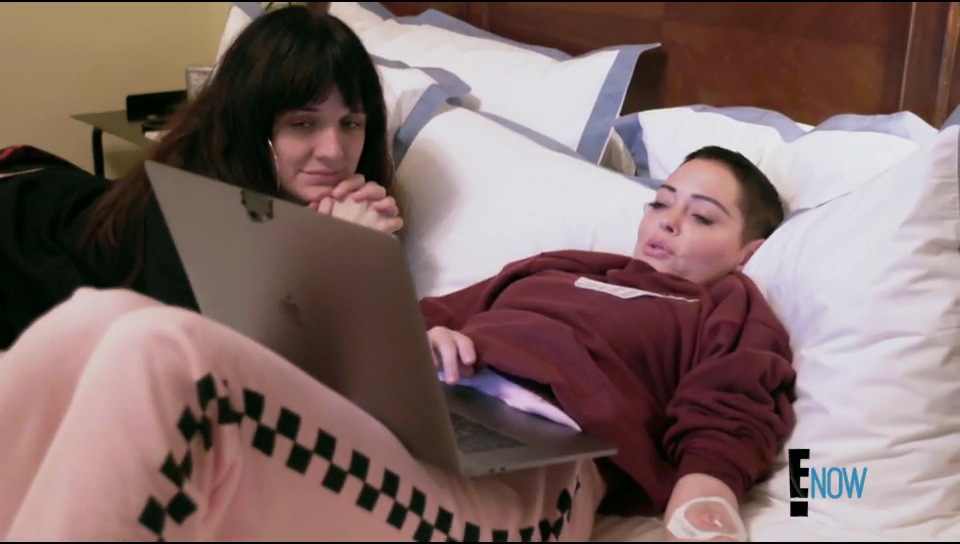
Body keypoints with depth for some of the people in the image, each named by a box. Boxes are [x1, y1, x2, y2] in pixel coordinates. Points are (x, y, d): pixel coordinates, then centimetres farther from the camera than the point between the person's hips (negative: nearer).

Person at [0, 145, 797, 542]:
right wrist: (426, 337, 5)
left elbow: (719, 438, 4)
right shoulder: (560, 264, 38)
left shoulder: (735, 313, 24)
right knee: (94, 321, -20)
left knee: (160, 354, -29)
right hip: (400, 409, 6)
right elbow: (439, 312, 30)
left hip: (527, 468, -6)